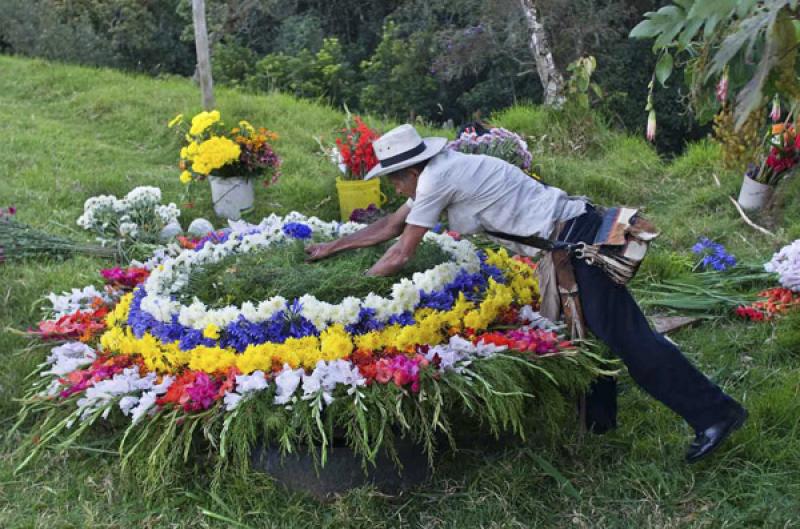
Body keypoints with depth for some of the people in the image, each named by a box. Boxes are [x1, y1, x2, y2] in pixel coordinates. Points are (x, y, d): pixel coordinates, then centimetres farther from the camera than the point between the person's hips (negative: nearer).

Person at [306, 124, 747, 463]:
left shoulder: (436, 178, -15)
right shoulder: (437, 172, 13)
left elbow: (401, 254, -9)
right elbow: (390, 226, 23)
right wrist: (331, 248, 27)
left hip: (575, 239, -10)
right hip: (570, 238, 10)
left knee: (623, 335, -8)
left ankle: (713, 414, -3)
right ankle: (598, 414, 31)